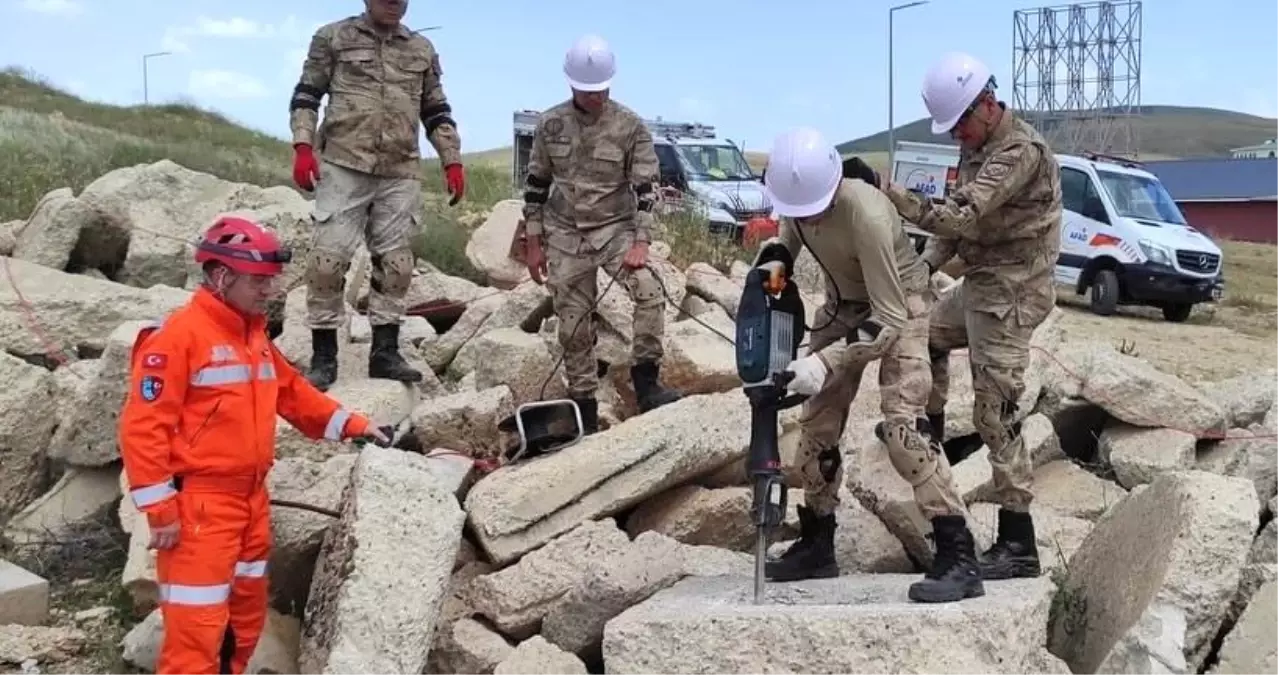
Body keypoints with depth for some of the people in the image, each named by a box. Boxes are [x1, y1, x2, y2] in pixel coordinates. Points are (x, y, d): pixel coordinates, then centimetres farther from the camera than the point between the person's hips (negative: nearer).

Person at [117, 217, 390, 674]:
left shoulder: (254, 336, 12)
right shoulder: (179, 335, -15)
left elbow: (292, 392, 24)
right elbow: (143, 426, -18)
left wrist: (350, 425, 15)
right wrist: (160, 508, -19)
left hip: (250, 499, 9)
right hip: (199, 505, -9)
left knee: (246, 616, 18)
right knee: (198, 626, -8)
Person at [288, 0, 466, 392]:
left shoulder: (422, 51, 16)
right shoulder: (333, 38, 7)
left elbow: (437, 112, 20)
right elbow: (306, 96, 5)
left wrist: (452, 161, 11)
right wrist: (303, 146, -9)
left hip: (402, 174, 3)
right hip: (343, 167, -3)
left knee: (395, 262, 3)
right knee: (329, 257, -8)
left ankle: (385, 353, 12)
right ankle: (323, 356, -1)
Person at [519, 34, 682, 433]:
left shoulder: (631, 127, -7)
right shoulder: (551, 124, -1)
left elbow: (645, 188, -8)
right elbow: (536, 184, 6)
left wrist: (640, 243, -18)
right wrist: (533, 244, 5)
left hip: (615, 229, -2)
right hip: (565, 236, 2)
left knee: (649, 291, -26)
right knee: (573, 325, 4)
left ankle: (646, 384, -16)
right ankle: (585, 410, 16)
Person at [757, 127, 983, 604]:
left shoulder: (866, 215, -39)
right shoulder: (799, 193, -19)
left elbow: (889, 321, -36)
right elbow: (789, 234, 5)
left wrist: (826, 362, -44)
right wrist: (770, 263, -17)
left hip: (900, 305, -7)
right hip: (845, 303, 7)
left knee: (903, 424, -22)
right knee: (817, 421, 8)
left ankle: (959, 560, -20)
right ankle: (816, 546, 23)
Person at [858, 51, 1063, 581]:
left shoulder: (1020, 150, -21)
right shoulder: (977, 147, 10)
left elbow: (960, 216, -30)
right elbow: (958, 218, 13)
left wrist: (885, 190, -30)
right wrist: (926, 264, -4)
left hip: (1010, 293, -10)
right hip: (978, 286, 10)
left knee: (996, 415, -10)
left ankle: (1018, 546, -7)